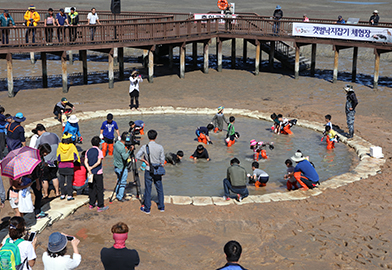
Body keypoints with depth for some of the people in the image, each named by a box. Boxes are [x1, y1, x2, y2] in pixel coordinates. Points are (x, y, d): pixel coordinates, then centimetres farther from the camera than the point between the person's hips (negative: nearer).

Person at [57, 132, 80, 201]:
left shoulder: (60, 146, -3)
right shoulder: (72, 146, -10)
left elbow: (58, 156, 4)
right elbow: (76, 155, -3)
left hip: (61, 166, 2)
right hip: (69, 166, -2)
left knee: (62, 181, 12)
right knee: (69, 181, 2)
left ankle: (62, 195, 18)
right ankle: (69, 196, 4)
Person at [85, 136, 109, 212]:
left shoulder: (88, 151, 6)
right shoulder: (99, 151, -9)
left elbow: (85, 162, -1)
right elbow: (99, 162, -19)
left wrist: (89, 169, -10)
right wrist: (92, 167, -11)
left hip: (91, 173, 5)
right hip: (98, 173, -5)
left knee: (91, 188, 13)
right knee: (99, 189, -1)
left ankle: (91, 204, 18)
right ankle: (100, 206, 0)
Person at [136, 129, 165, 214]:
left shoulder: (144, 147, -10)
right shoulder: (160, 147, -6)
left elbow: (137, 156, -14)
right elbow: (162, 160, -1)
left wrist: (145, 161, -3)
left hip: (148, 170, -2)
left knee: (148, 189, 5)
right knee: (160, 189, 13)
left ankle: (147, 208, 12)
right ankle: (161, 207, 22)